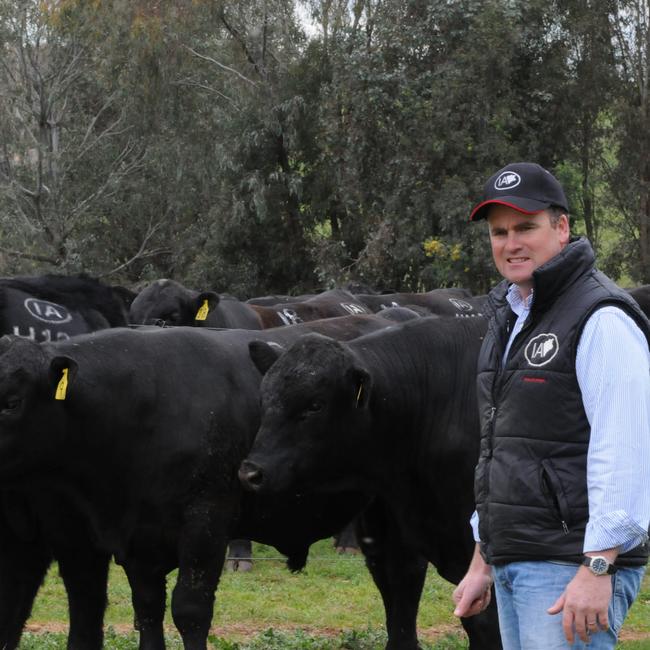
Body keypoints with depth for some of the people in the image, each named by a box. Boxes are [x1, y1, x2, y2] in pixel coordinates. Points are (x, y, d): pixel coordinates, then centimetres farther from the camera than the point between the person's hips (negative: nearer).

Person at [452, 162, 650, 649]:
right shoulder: (509, 320, 18)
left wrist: (598, 569, -24)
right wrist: (482, 563, 22)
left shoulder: (602, 320, -11)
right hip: (514, 566, 9)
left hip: (572, 567, -9)